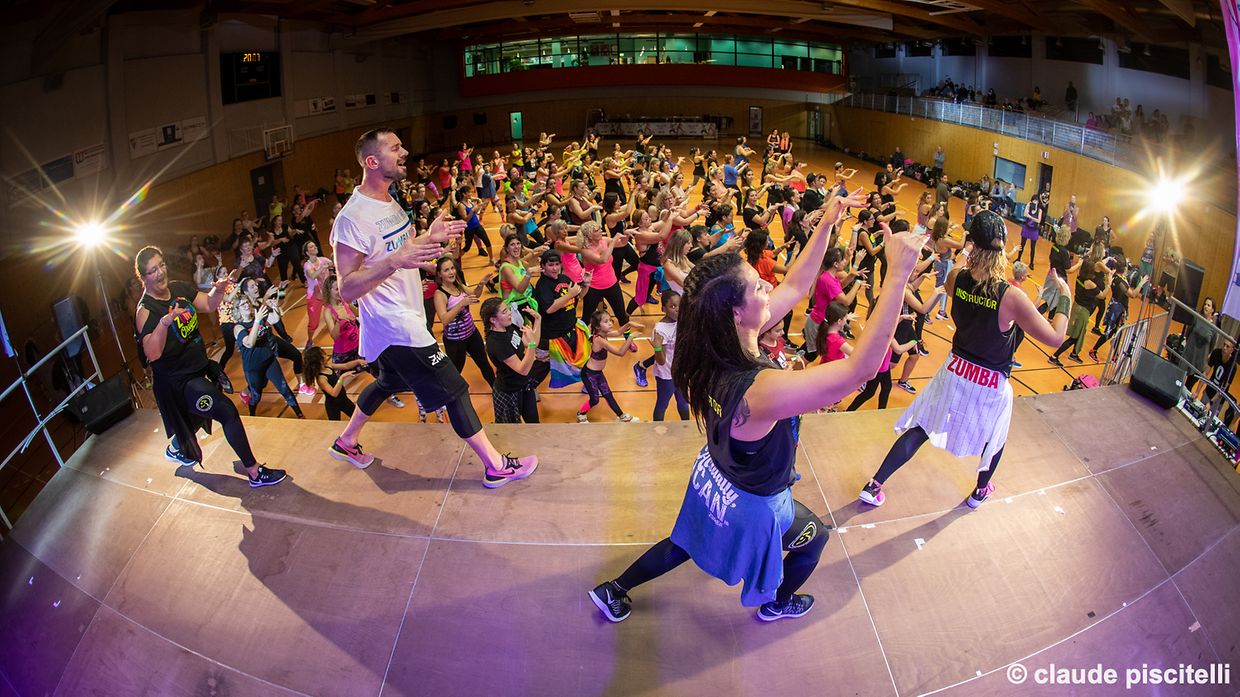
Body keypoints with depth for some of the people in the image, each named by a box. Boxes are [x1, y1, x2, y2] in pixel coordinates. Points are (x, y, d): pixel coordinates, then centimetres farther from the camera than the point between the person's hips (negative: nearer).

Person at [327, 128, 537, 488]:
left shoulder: (388, 202, 6)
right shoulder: (353, 218, -24)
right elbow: (347, 289, -26)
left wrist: (429, 238, 5)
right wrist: (394, 262, -39)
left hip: (404, 319, 10)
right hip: (396, 327, -10)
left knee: (388, 382, 27)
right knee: (453, 389, -4)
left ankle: (346, 442, 47)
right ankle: (496, 466, 8)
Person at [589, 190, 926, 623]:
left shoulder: (716, 348, -21)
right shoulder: (761, 389, -45)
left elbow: (795, 287, -10)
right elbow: (861, 368, -47)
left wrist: (826, 225, -13)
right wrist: (898, 276, -49)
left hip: (712, 477, 6)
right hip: (753, 504, -6)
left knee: (684, 543, 32)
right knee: (815, 538, 28)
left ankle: (613, 591, 48)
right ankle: (777, 604, 54)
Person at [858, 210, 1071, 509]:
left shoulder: (956, 277, -14)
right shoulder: (1012, 298, -26)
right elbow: (1055, 337, -17)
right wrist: (1065, 297, -6)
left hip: (955, 372, 3)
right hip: (991, 386, -3)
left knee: (920, 429, 14)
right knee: (995, 439, 27)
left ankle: (873, 486, 16)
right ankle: (980, 492, 49)